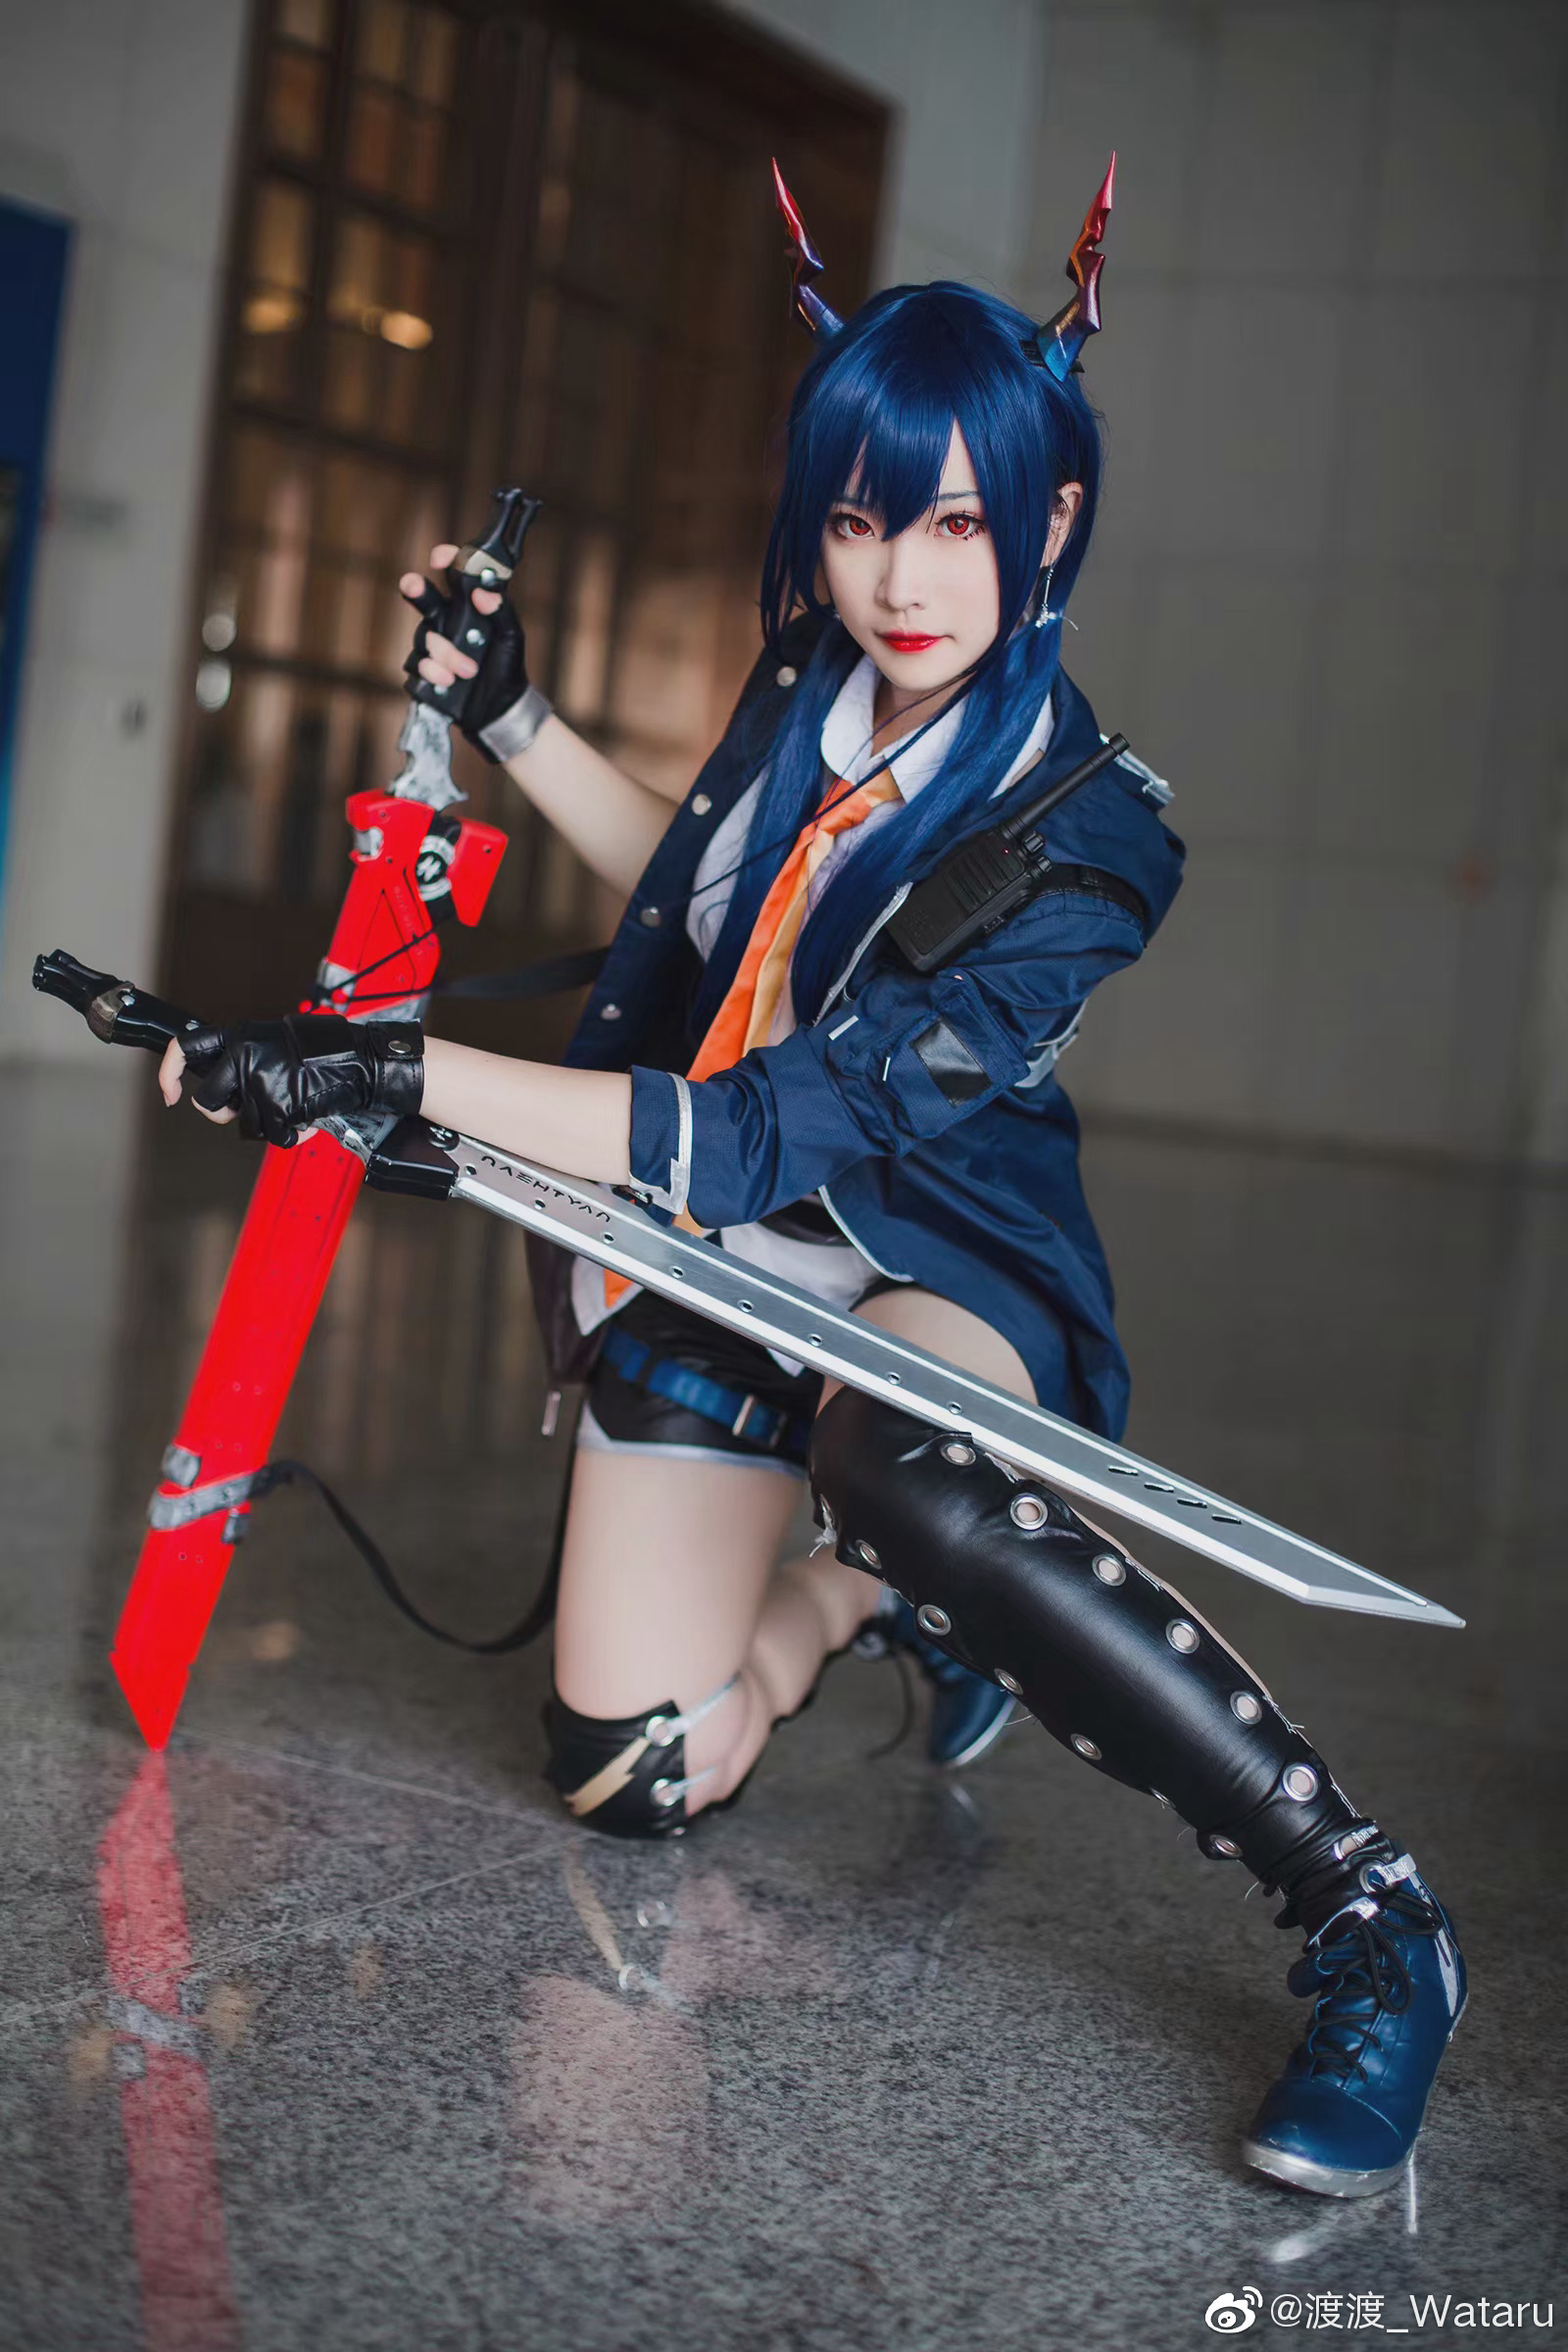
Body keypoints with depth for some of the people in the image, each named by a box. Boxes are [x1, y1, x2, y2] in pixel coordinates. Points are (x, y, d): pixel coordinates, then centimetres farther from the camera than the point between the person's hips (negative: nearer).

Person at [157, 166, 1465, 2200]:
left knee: (902, 1484, -42)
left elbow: (776, 1134, -33)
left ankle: (1367, 1914, -31)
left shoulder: (1090, 832, -25)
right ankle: (857, 1594, 30)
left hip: (933, 1257, -5)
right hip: (704, 1257, 6)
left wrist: (401, 1072, -36)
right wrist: (512, 717, 8)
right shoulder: (806, 690, -7)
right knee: (628, 1782, -2)